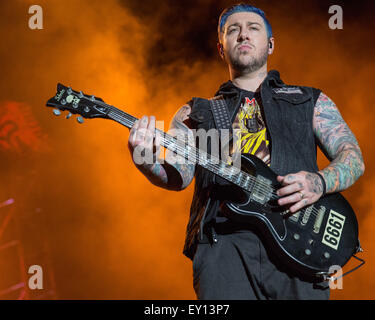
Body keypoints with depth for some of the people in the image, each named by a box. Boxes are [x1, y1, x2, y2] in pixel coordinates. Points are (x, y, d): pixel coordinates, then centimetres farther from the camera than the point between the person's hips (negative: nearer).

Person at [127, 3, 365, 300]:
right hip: (224, 241, 0)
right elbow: (178, 175, 8)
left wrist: (319, 183, -10)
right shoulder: (196, 113, 21)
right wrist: (148, 162, -16)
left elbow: (353, 156, 13)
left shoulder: (311, 101, 21)